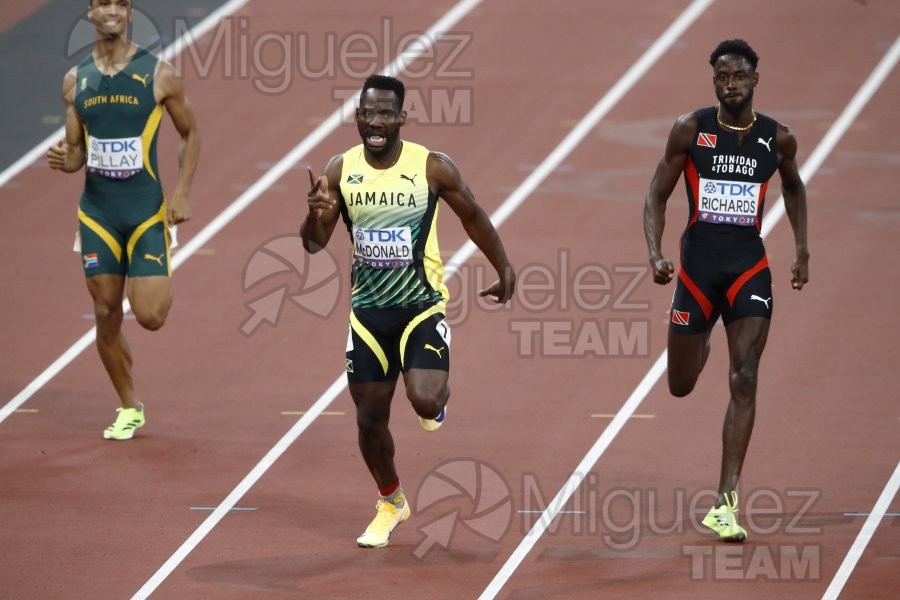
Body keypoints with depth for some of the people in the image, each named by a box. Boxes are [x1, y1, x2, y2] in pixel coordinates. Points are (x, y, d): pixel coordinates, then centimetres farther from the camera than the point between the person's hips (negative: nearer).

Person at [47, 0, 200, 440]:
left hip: (147, 211, -3)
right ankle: (129, 409, 19)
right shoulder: (76, 81, 5)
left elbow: (191, 134, 5)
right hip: (97, 213, 3)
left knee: (149, 316, -11)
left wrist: (181, 193, -5)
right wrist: (64, 160, -13)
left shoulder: (158, 75, -5)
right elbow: (76, 152, 12)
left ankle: (162, 285, 26)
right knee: (106, 317, 3)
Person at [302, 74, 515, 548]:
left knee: (425, 401, -22)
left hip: (422, 306, -3)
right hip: (368, 309, 3)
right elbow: (313, 244, 0)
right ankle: (390, 503, 31)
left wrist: (503, 269, 13)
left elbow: (473, 217, 5)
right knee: (370, 418, 6)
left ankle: (437, 401, 18)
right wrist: (317, 214, -22)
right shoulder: (340, 171, -4)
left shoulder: (432, 167, -11)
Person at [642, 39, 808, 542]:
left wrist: (803, 249, 15)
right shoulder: (691, 130, -4)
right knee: (681, 386, 11)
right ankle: (702, 342, 52)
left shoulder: (778, 138, 0)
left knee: (744, 381, -14)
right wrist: (655, 255, -13)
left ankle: (726, 503, -15)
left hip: (749, 266, 0)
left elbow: (794, 187, 21)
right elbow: (657, 196, 1)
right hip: (698, 264, 0)